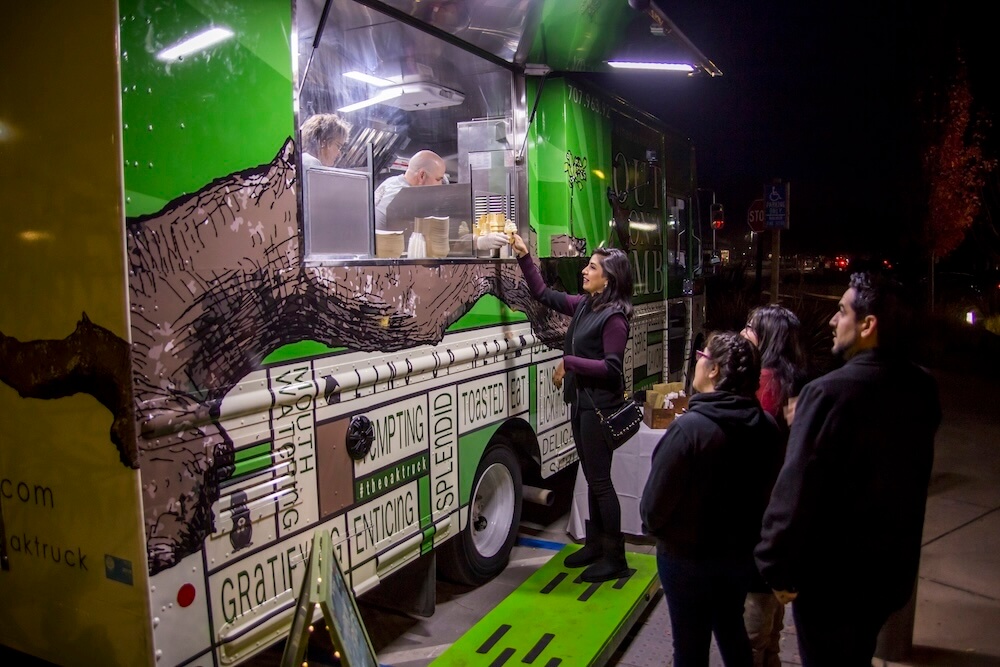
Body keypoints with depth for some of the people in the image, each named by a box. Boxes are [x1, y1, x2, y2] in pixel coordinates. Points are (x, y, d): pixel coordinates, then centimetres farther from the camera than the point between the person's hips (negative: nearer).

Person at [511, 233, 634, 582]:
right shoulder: (583, 305, 8)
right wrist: (524, 255, 12)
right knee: (592, 479, 17)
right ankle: (595, 544, 30)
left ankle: (615, 558, 11)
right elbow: (543, 294, 17)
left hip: (600, 406, -8)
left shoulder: (614, 316, -16)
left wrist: (568, 362, -18)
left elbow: (611, 368, -21)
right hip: (581, 403, 8)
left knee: (600, 481, -1)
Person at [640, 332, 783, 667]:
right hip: (742, 552, 6)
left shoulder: (689, 427, -26)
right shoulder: (766, 427, -8)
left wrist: (651, 525, 0)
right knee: (732, 630, 27)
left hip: (688, 556, -6)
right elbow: (768, 489, 3)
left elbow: (658, 497, -20)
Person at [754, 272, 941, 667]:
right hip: (892, 570, 6)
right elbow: (908, 479, 9)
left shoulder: (829, 393, -28)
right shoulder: (923, 390, -4)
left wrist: (779, 569, -17)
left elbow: (796, 490, -28)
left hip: (830, 577, -6)